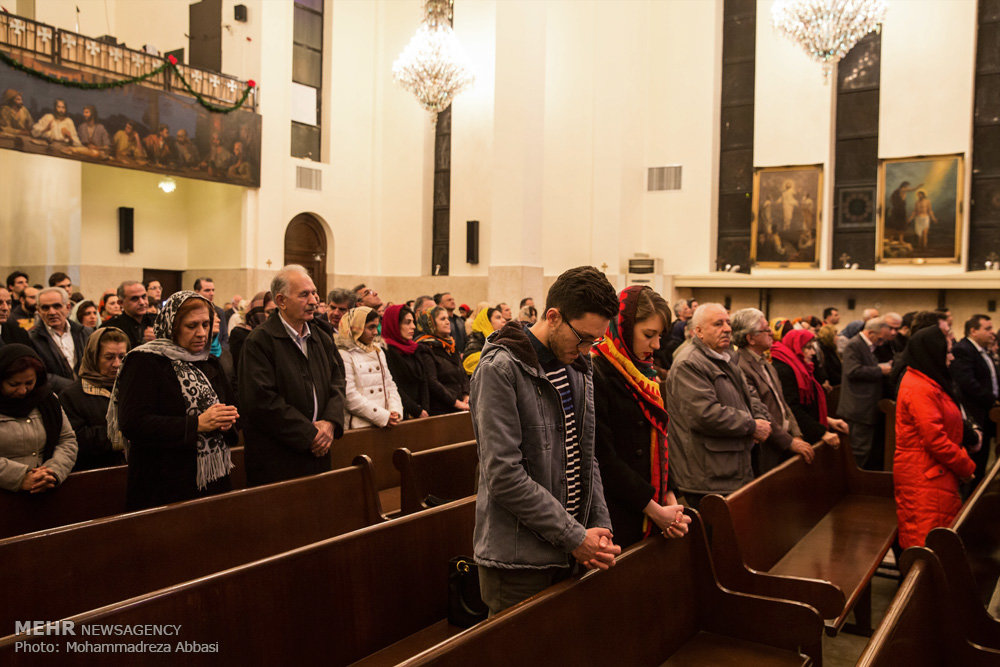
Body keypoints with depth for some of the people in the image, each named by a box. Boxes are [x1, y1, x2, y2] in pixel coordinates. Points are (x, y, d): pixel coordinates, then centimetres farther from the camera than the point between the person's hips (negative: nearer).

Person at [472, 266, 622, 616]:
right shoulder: (499, 369, -16)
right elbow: (504, 475, -22)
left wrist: (600, 523, 0)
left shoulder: (578, 368, 9)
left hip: (568, 556, 7)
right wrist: (575, 536, -18)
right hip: (518, 560, -7)